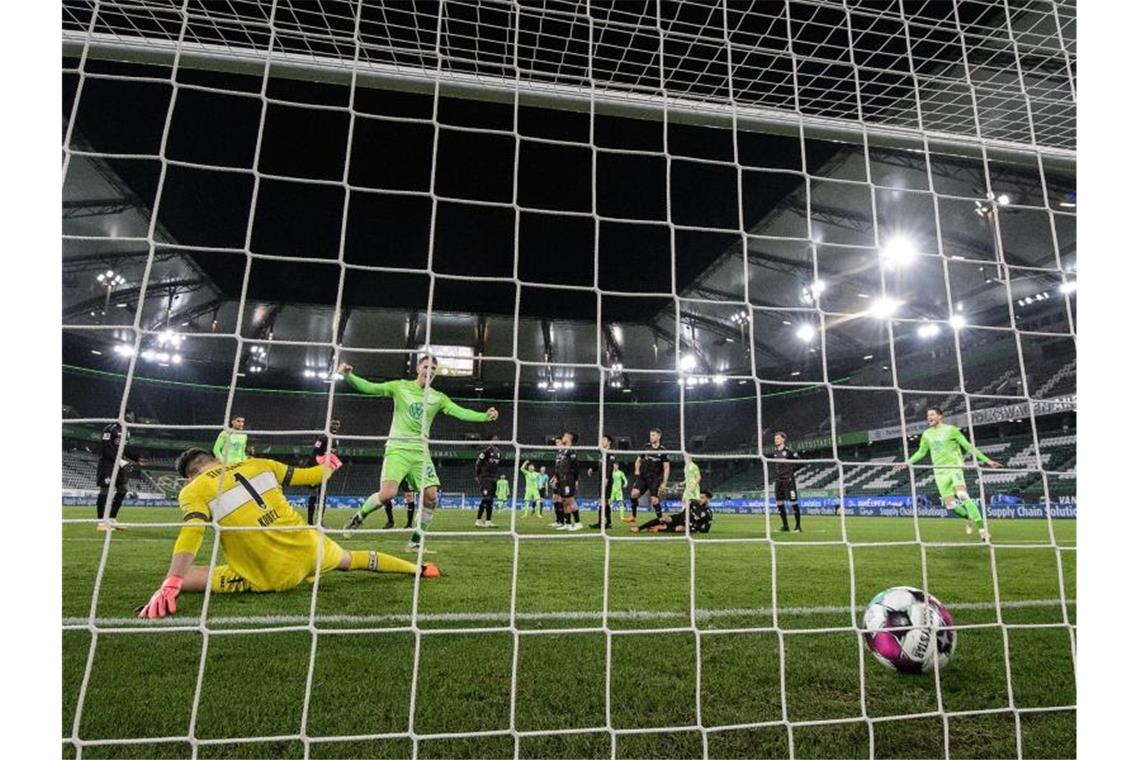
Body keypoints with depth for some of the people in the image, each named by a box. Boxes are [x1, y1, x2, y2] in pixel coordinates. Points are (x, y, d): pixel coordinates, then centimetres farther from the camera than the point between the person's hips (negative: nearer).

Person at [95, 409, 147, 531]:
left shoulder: (126, 431, 13)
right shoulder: (110, 428, -14)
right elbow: (105, 448, -20)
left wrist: (137, 459, 11)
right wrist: (120, 461, -23)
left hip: (120, 464, 9)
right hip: (107, 464, -9)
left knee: (122, 491, 8)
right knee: (105, 491, -5)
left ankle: (112, 520, 18)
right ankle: (101, 522, 2)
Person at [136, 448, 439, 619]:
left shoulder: (193, 491, 0)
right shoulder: (257, 464, 9)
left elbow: (190, 536, -17)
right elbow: (312, 477, 14)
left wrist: (169, 587, -21)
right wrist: (329, 466, 35)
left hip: (277, 577, -4)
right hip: (310, 549, 5)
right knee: (350, 558, 32)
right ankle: (418, 569, 43)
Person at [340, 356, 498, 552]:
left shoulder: (438, 397, 8)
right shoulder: (400, 387, 2)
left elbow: (461, 412, -3)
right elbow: (369, 387, -5)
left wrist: (485, 416, -18)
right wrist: (348, 375, -21)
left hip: (421, 452, 3)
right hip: (398, 448, -3)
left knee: (431, 497, -6)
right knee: (387, 493, -20)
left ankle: (416, 540, 13)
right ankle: (359, 517, 12)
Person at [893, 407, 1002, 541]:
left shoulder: (950, 429, -1)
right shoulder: (926, 434, 11)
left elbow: (968, 446, 0)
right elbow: (921, 452, 21)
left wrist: (986, 460, -3)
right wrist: (907, 463, 13)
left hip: (954, 467, -4)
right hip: (940, 472, 4)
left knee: (963, 496, -24)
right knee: (950, 504, -2)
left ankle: (981, 529, -19)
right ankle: (969, 518, 27)